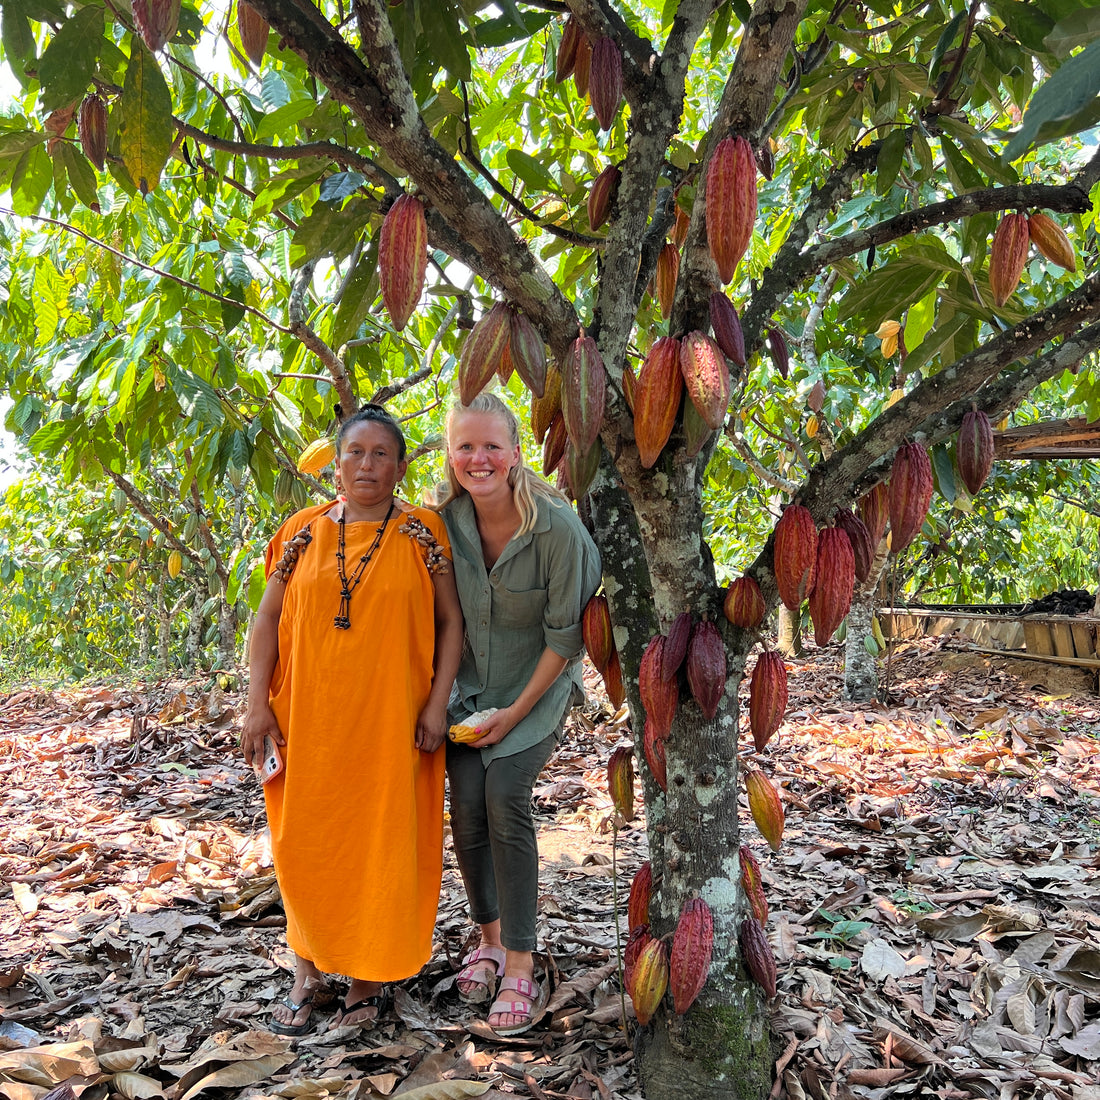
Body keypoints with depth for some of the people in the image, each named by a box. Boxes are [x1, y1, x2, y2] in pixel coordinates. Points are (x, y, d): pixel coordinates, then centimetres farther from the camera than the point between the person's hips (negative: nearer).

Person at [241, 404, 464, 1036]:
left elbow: (451, 622, 1)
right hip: (310, 717, 2)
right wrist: (258, 702, -1)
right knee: (308, 842, 9)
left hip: (391, 717, -2)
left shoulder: (423, 536, -1)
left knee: (382, 842, 6)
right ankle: (309, 971, 27)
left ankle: (371, 977, 23)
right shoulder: (305, 533, 4)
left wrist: (438, 702, -6)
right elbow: (269, 618, 6)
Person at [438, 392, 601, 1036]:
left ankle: (520, 968, -7)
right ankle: (491, 937, 18)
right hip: (471, 689, 4)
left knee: (506, 799, -18)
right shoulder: (447, 522, -9)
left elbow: (565, 633, -15)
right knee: (467, 807, -6)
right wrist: (443, 696, 1)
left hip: (539, 688, -3)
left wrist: (518, 710, -14)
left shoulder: (558, 527, -21)